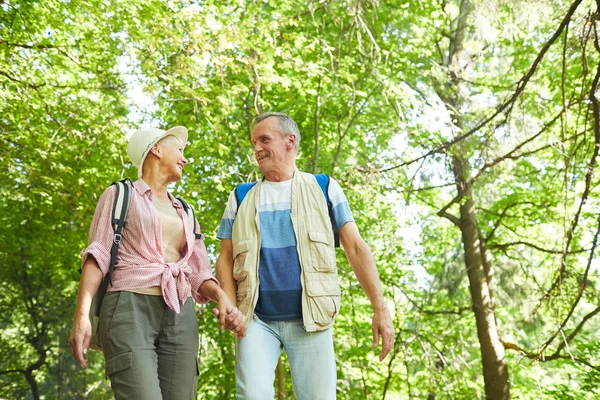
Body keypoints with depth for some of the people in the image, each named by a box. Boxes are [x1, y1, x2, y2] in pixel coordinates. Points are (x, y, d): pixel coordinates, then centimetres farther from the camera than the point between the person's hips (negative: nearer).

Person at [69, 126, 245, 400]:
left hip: (180, 317, 5)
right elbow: (97, 255, -2)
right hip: (130, 310, -5)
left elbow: (197, 273, 14)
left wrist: (222, 298, -7)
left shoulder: (184, 212, 23)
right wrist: (82, 315, -16)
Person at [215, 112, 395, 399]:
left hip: (310, 319, -1)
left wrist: (380, 309, -5)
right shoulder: (241, 197, 13)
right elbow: (225, 258, 10)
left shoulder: (324, 188, 8)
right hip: (256, 319, 1)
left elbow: (356, 248, 3)